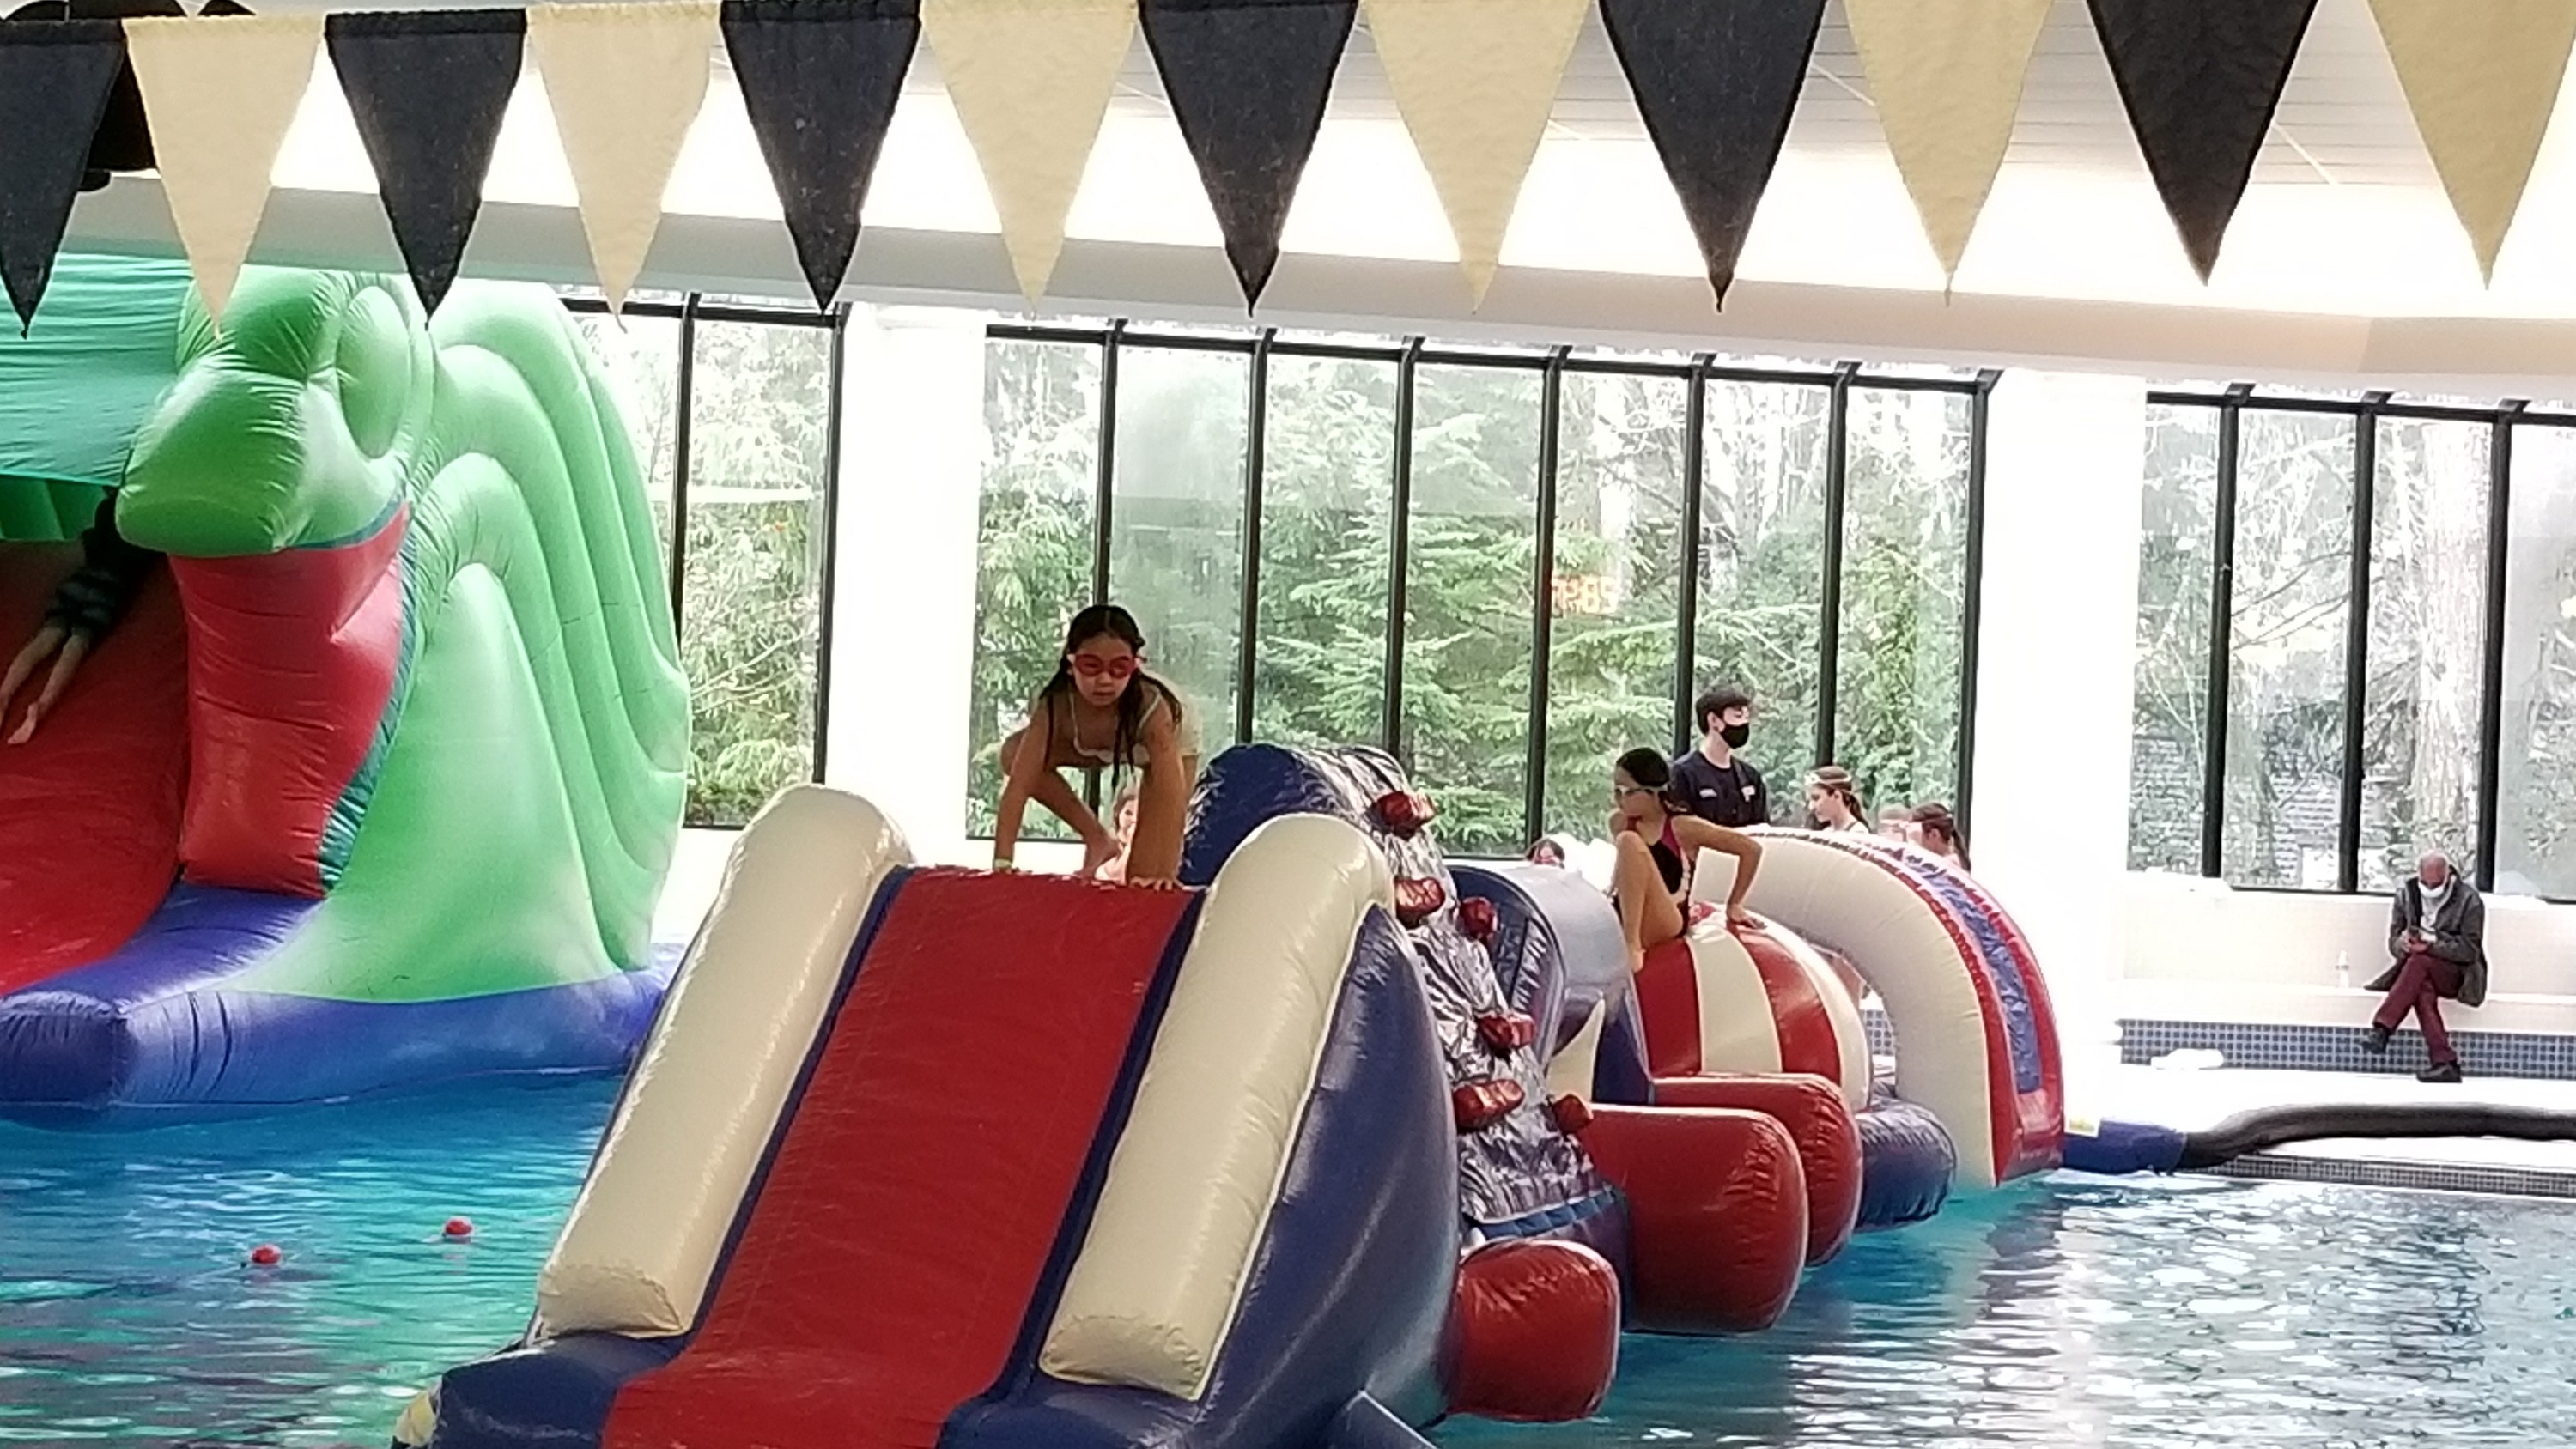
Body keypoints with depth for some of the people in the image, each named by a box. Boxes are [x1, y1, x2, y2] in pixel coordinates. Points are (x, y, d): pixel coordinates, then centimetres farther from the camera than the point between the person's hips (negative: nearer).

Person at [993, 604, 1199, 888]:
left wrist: (1164, 872, -56)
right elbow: (1018, 783, -40)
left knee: (1144, 879, -15)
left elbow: (1171, 792, -48)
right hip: (1099, 748, 3)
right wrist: (1001, 863, -47)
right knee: (1014, 753, -20)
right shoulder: (1055, 706, -38)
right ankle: (1097, 838, -3)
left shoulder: (1149, 707, -45)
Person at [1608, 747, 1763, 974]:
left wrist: (1734, 905, 3)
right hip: (1622, 920, 4)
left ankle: (1633, 946, -33)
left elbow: (1751, 849, -4)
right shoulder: (1619, 823, 6)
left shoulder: (1682, 827, -9)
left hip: (1665, 923, -4)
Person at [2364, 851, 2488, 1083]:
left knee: (2419, 961, -36)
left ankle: (2381, 1029, -42)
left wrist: (2431, 946, -23)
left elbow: (2469, 950, -9)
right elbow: (2394, 943, 10)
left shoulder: (2469, 900, -4)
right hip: (2416, 969, 3)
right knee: (2423, 989, -35)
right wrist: (2402, 943, -17)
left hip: (2457, 973, -3)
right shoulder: (2406, 895, 9)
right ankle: (2445, 1063, -44)